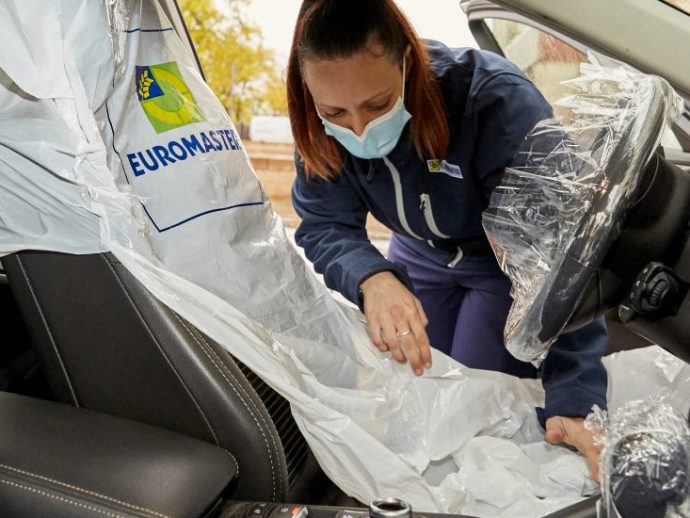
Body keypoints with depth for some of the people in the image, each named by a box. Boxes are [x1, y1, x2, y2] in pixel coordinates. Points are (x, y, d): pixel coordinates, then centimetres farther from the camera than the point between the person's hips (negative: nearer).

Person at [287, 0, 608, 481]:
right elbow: (324, 226, -23)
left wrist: (575, 396, -47)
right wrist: (372, 278, -46)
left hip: (509, 262, -3)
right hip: (421, 257, 4)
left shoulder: (497, 99, -38)